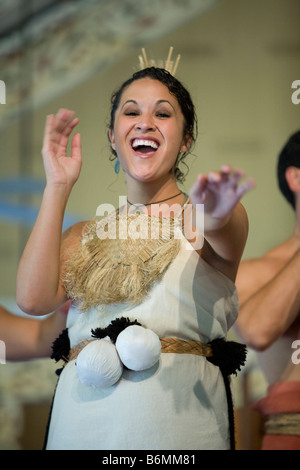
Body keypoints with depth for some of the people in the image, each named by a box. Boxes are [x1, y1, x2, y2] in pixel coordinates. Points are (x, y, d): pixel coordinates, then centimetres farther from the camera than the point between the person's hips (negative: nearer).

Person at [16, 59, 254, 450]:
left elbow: (225, 247, -19)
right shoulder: (85, 237, 15)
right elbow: (34, 298, -3)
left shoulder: (210, 216, 5)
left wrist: (215, 218, -44)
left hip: (177, 421, -3)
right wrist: (58, 187, 0)